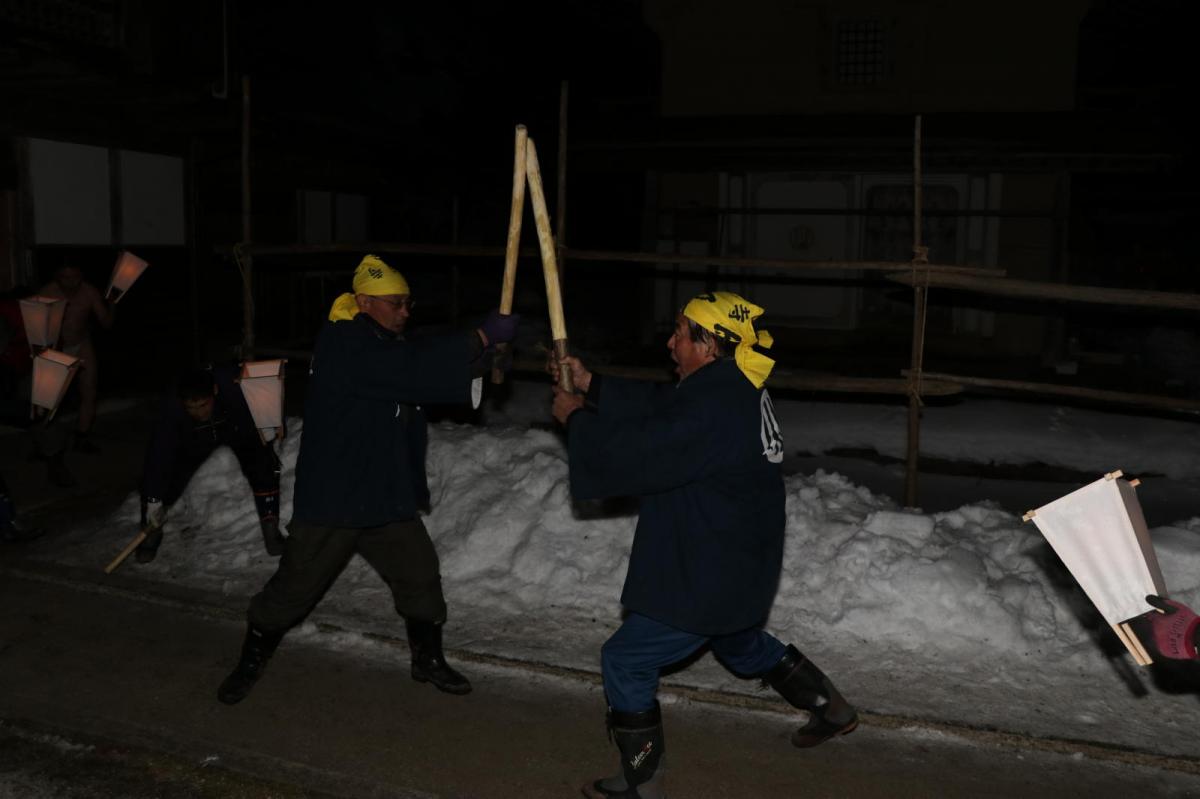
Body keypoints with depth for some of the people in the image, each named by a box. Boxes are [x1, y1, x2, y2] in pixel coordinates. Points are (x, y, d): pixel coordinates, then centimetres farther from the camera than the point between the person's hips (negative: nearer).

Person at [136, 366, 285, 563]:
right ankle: (152, 532, 14)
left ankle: (271, 528, -1)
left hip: (238, 430, 0)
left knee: (264, 470, -19)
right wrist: (154, 501, -31)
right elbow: (158, 453, -33)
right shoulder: (172, 409, -38)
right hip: (193, 440, 0)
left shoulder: (234, 385, -41)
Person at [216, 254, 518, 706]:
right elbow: (417, 367, -31)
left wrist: (479, 361, -9)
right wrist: (483, 337, -26)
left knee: (420, 577, 10)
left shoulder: (390, 344, 9)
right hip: (331, 499, -8)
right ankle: (251, 663, 30)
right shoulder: (343, 345, -20)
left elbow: (431, 379, 9)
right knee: (294, 587, 6)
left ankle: (428, 659, 30)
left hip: (386, 496, 8)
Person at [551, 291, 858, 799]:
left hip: (709, 579, -10)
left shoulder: (711, 410, -30)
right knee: (741, 644, 35)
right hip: (742, 566, 10)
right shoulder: (735, 389, 1)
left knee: (625, 662, 3)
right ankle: (831, 709, 51)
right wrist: (591, 386, 2)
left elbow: (631, 456, -26)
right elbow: (657, 407, 7)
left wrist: (576, 419, -10)